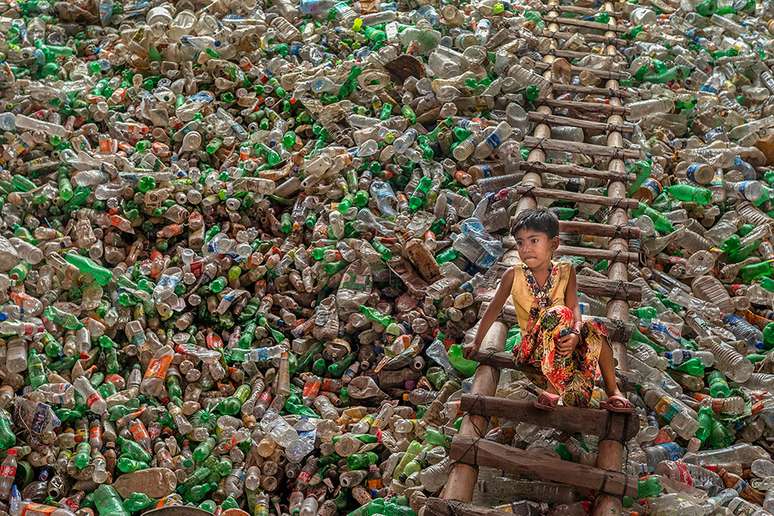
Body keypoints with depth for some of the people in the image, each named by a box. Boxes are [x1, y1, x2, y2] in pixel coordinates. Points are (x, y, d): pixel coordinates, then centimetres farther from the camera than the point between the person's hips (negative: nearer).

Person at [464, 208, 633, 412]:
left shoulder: (565, 271, 0)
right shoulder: (513, 275, -4)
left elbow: (574, 307, -10)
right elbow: (494, 308, 7)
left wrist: (576, 334, -31)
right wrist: (476, 342, 12)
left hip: (563, 343, 2)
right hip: (532, 348, -2)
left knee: (594, 328, -28)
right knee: (558, 314, -32)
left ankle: (612, 390, -16)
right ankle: (553, 388, -38)